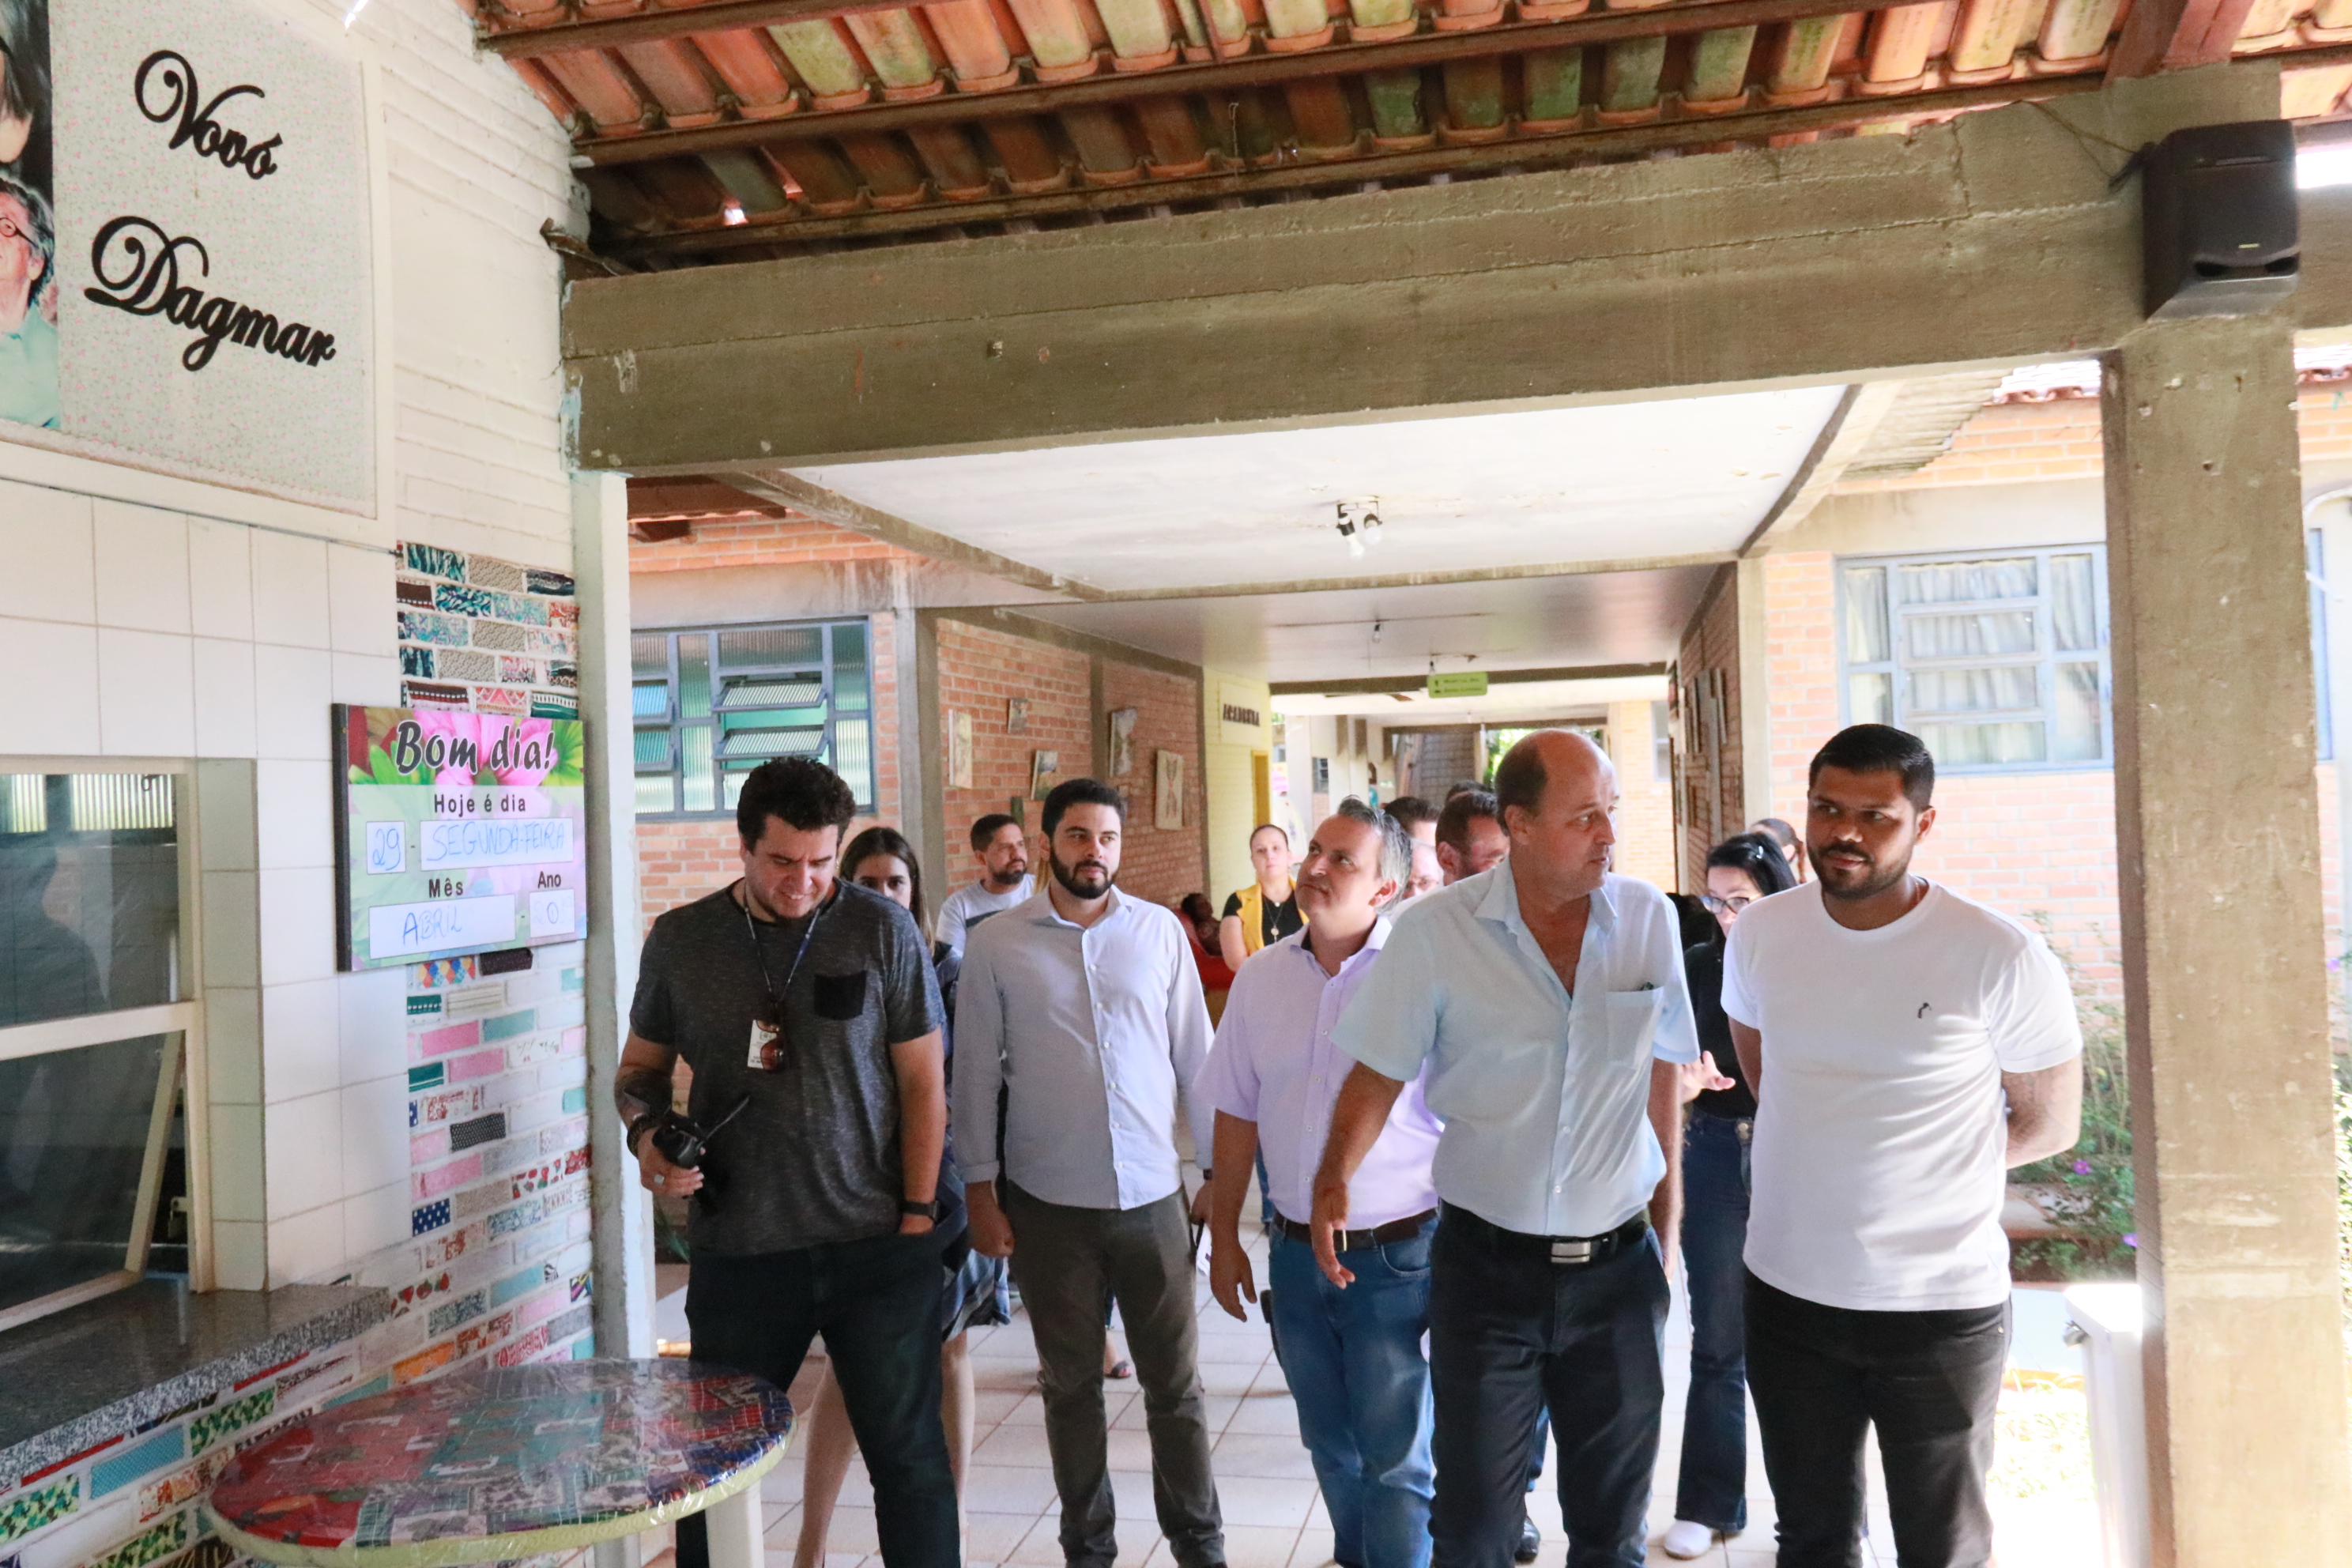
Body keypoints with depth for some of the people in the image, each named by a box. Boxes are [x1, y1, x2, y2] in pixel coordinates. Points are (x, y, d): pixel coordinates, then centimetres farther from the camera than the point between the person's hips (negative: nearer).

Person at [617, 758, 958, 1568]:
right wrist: (647, 1132, -7)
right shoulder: (680, 940, 2)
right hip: (737, 1249, 2)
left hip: (876, 1248, -1)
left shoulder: (883, 931, -4)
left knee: (907, 1453, 8)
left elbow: (923, 1081, -1)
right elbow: (641, 1066, 14)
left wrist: (918, 1213, -5)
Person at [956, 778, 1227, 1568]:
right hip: (1048, 1204, 0)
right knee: (1071, 1385, 14)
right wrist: (979, 1192, 0)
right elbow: (976, 1075, 2)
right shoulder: (996, 944, -2)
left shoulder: (1160, 930, 1)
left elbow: (1194, 1056, 6)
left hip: (1153, 1195, 1)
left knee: (1175, 1382, 9)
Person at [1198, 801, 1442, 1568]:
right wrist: (1223, 1236, 11)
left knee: (1396, 1461, 6)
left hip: (1395, 1257, -5)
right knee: (1331, 1447, 21)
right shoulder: (1261, 978, 1)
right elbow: (1236, 1117, 9)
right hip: (1296, 1252, 5)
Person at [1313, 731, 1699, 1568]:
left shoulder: (1649, 917, -4)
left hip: (1618, 1264, 2)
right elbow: (1381, 1070, -4)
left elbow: (1661, 1067, 8)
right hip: (1486, 1265, -2)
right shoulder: (1436, 930, -12)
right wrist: (1335, 1177, -18)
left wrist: (1667, 1201, 12)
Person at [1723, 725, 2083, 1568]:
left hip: (1942, 1308, -3)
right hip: (1787, 1295, 4)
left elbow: (2049, 1124, -2)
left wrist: (1913, 1166, -2)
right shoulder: (1759, 934, -2)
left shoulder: (2001, 957, -14)